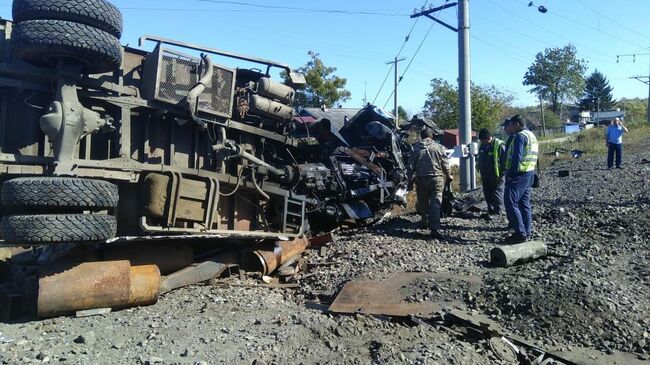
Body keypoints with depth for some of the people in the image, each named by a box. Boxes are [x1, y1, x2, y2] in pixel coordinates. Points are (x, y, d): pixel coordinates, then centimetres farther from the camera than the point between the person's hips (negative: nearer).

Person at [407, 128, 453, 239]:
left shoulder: (416, 148, 1)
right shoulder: (438, 147, 1)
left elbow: (411, 166, 1)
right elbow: (445, 164, 4)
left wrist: (410, 181, 9)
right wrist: (448, 175, 20)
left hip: (421, 179, 1)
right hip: (437, 178, -1)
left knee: (422, 202, 17)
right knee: (435, 203, -3)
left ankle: (424, 221, 32)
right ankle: (434, 228, -11)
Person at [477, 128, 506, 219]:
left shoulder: (499, 145, -17)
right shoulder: (482, 145, 8)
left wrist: (502, 173, -16)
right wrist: (479, 168, 21)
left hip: (496, 176, -8)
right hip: (485, 175, 8)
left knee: (497, 193, -3)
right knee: (487, 193, 13)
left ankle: (497, 212, 3)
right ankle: (490, 210, 25)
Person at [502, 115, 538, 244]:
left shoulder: (520, 136, -13)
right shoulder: (531, 135, 18)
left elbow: (517, 157, -22)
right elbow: (532, 156, 19)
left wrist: (511, 173, -17)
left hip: (519, 174, -10)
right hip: (530, 173, 10)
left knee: (510, 203, -9)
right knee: (524, 203, 14)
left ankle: (521, 234, -10)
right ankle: (527, 232, 18)